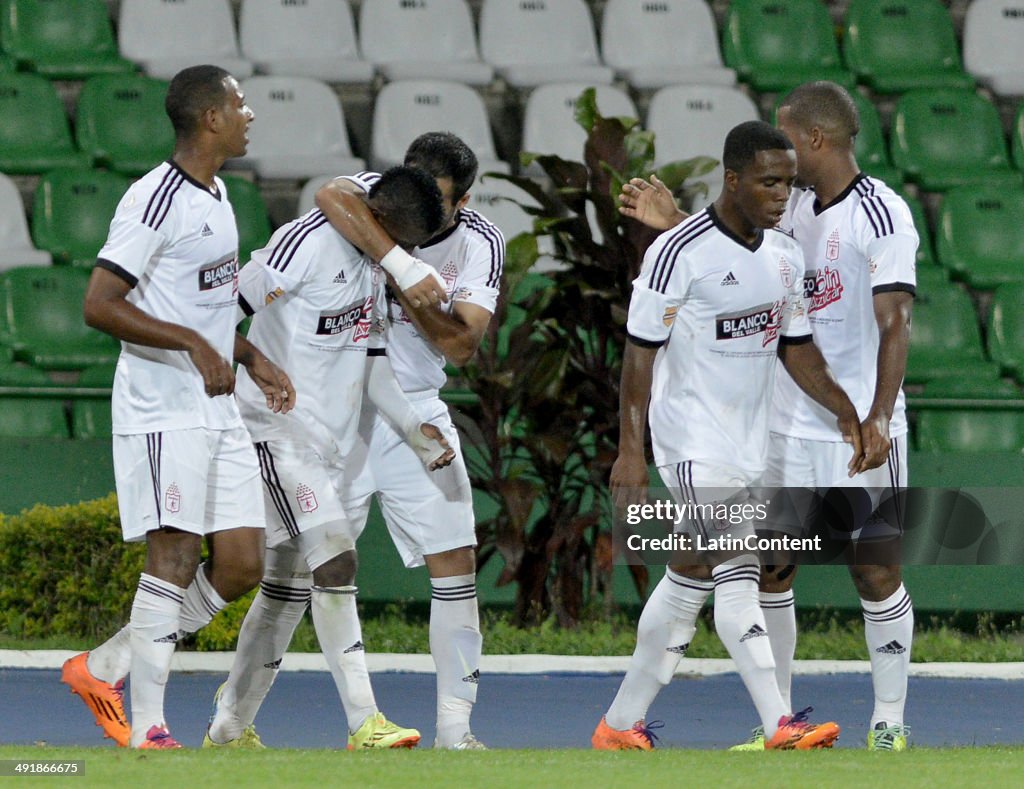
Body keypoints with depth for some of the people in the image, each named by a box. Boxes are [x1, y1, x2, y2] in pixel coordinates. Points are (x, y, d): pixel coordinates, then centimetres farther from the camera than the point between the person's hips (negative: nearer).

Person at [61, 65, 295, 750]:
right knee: (175, 558, -13)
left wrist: (252, 358, 17)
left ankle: (104, 667, 15)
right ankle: (147, 727, -10)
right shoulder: (155, 200, -14)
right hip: (162, 410, -9)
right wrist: (195, 345, -23)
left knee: (241, 566, 3)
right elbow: (99, 306, -20)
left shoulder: (216, 195, 16)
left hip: (218, 409, 9)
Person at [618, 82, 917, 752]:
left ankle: (890, 723, 9)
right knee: (770, 568, 6)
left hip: (862, 435, -7)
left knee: (877, 572, -1)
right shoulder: (794, 204, 9)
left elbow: (895, 324, -19)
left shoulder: (882, 215, -14)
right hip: (787, 426, 7)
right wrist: (676, 222, 17)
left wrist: (878, 418, -28)